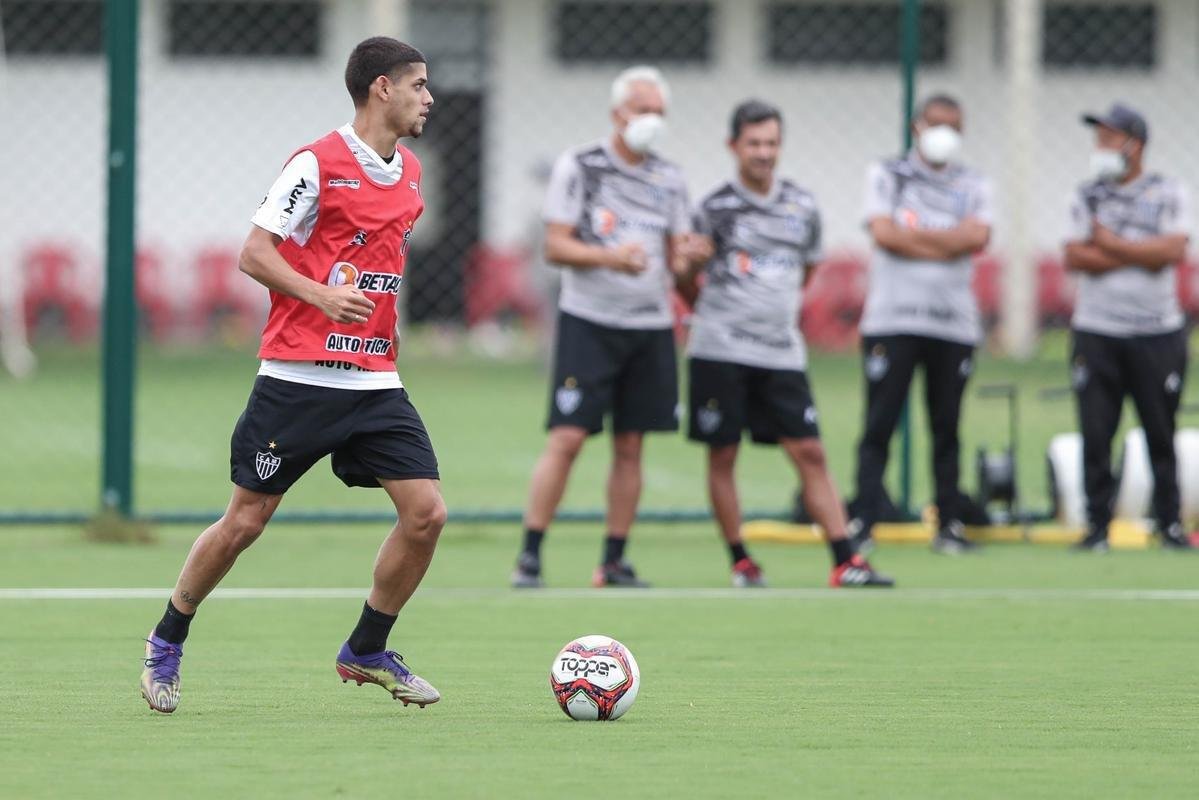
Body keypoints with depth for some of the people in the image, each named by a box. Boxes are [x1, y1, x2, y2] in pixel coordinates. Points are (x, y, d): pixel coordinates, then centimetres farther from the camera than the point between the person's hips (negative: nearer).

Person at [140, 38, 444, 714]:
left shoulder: (409, 174, 13)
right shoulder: (317, 163, -10)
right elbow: (254, 254, -12)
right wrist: (322, 296, -24)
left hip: (376, 380, 6)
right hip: (299, 375, -6)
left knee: (427, 511, -7)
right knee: (246, 519, 0)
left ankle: (367, 650, 10)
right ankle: (167, 643, 20)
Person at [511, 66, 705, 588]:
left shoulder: (669, 180, 11)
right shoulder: (578, 167, -2)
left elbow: (676, 254, 14)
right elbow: (555, 247, -7)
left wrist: (683, 258, -10)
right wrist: (610, 257, -23)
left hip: (650, 327, 5)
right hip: (589, 323, -5)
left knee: (630, 446, 5)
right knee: (566, 438, -10)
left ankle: (614, 561, 10)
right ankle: (530, 555, -7)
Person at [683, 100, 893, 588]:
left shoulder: (802, 207, 9)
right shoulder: (715, 208, -3)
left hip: (781, 352, 3)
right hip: (719, 351, -3)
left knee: (810, 454, -3)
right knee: (722, 457, 1)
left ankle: (845, 562, -5)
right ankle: (740, 561, 12)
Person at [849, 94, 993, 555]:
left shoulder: (973, 187, 14)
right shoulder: (886, 176, 8)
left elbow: (977, 237, -5)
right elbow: (884, 233, -8)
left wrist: (913, 233, -8)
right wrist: (949, 242, -5)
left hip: (954, 322, 2)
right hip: (892, 318, -2)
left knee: (946, 427, 4)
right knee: (879, 425, -7)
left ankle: (950, 525, 9)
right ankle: (862, 523, -9)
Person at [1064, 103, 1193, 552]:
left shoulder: (1168, 195, 3)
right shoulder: (1087, 197, 10)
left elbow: (1172, 252, -12)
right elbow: (1075, 258, -3)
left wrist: (1111, 244, -9)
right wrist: (1140, 255, -9)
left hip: (1158, 333, -2)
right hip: (1096, 333, 2)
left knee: (1161, 433, 0)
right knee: (1095, 435, -2)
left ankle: (1169, 524, 7)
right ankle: (1097, 527, 3)